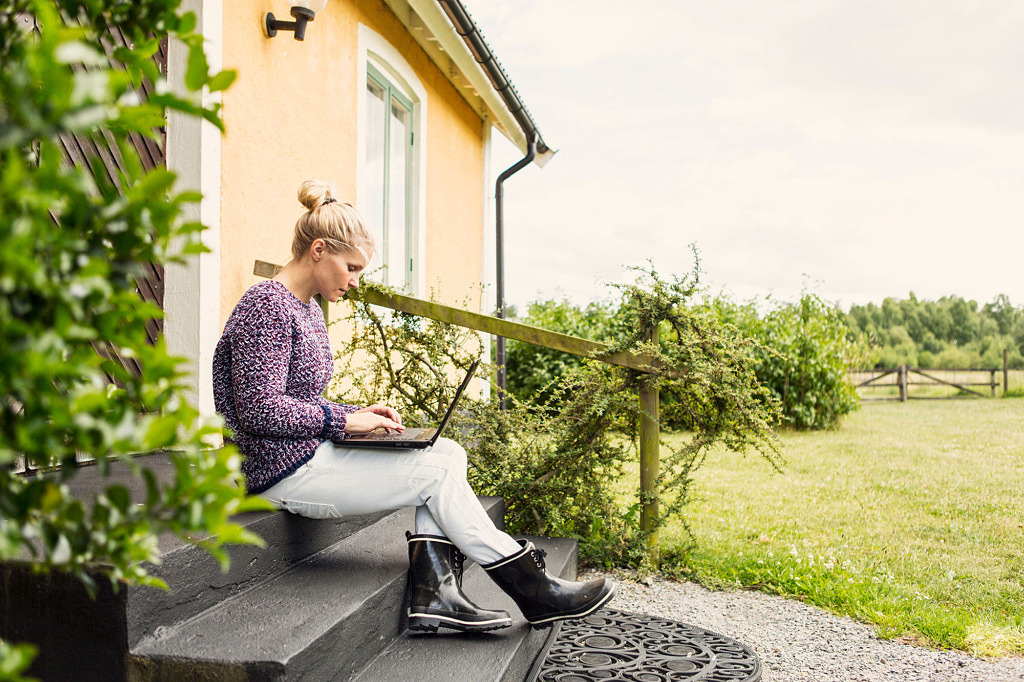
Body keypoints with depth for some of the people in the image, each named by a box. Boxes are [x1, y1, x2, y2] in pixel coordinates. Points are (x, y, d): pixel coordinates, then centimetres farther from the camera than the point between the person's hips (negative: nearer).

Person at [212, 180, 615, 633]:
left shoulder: (308, 310, 17)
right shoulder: (267, 306, -14)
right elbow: (259, 410, -22)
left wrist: (357, 415, 4)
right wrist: (345, 420, -16)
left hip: (310, 454, 10)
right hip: (283, 472, -10)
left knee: (448, 452, -1)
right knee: (434, 472, -14)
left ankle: (433, 591, -12)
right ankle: (533, 592, -3)